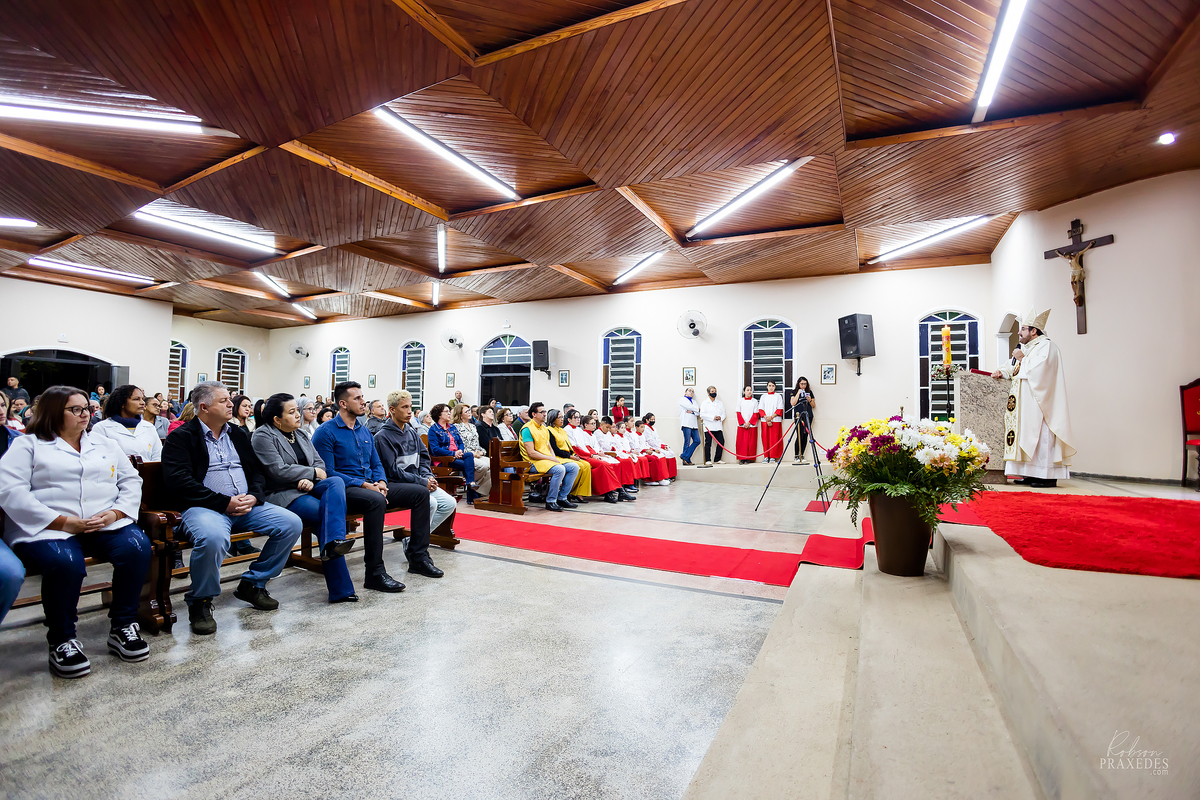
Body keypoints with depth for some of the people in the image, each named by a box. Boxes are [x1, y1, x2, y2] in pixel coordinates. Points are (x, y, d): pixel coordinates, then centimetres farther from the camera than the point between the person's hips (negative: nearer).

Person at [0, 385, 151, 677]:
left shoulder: (106, 445, 24)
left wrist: (115, 513, -5)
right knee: (65, 563, -35)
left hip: (107, 525, 3)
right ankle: (62, 641, -12)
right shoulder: (27, 445, 11)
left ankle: (122, 626, -10)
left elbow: (131, 481, 17)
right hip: (47, 529, -3)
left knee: (138, 547, -27)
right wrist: (65, 522, -14)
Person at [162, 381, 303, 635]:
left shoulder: (238, 434, 18)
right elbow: (179, 482, -13)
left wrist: (254, 496, -4)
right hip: (203, 507, -6)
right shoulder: (181, 437, -1)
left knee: (292, 524, -11)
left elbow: (257, 470, 18)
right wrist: (224, 502, -18)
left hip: (247, 505, 6)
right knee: (213, 538, -38)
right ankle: (200, 602, -8)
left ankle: (252, 583, 8)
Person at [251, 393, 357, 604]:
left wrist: (310, 479, -10)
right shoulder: (262, 436, -5)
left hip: (307, 487, 6)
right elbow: (279, 470, -17)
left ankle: (332, 543, -41)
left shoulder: (300, 433, 18)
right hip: (282, 494, -6)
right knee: (325, 513, -27)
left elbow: (319, 462, 13)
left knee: (336, 482, -27)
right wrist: (312, 472, -7)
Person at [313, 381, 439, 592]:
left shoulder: (364, 430, 17)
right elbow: (328, 472, -14)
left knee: (421, 493, -4)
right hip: (344, 490, -8)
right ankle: (375, 573, -32)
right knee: (376, 500, -40)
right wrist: (363, 485, -20)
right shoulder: (326, 432, -6)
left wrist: (381, 482, -4)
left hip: (371, 486, 8)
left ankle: (417, 559, -1)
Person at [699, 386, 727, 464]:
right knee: (708, 443, -4)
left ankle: (717, 459, 9)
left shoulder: (720, 403, 19)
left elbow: (723, 413, 16)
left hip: (718, 427, 4)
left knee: (721, 442, -1)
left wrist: (720, 417, -7)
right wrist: (713, 417, -14)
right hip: (709, 427, -4)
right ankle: (707, 460, 2)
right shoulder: (704, 403, 4)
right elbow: (702, 414, -7)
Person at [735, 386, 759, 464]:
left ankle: (749, 458, 2)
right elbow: (738, 413, 4)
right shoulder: (740, 401, 9)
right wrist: (743, 423, -7)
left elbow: (756, 414, 1)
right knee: (741, 442, -2)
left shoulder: (755, 401, 6)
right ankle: (741, 458, 3)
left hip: (752, 425, -1)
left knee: (751, 442, -2)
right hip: (741, 425, 1)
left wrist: (749, 423, -10)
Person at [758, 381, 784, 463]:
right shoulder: (763, 397, 12)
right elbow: (760, 409, 5)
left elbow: (780, 409, 0)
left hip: (775, 420, -2)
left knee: (774, 438, -5)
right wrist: (766, 418, -9)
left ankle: (773, 457, 0)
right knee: (765, 438, -1)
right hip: (765, 421, 2)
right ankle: (766, 456, 4)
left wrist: (771, 417, -12)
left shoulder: (778, 396, 7)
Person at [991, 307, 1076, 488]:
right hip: (1026, 404, 9)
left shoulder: (1046, 346, -7)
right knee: (1028, 437, 6)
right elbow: (1014, 368, 23)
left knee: (1040, 436, -10)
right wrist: (1002, 372, 3)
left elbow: (1038, 370, -21)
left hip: (1040, 404, -9)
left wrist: (1023, 358, -9)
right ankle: (1032, 474, 9)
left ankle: (1048, 476, -7)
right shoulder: (1026, 348, 20)